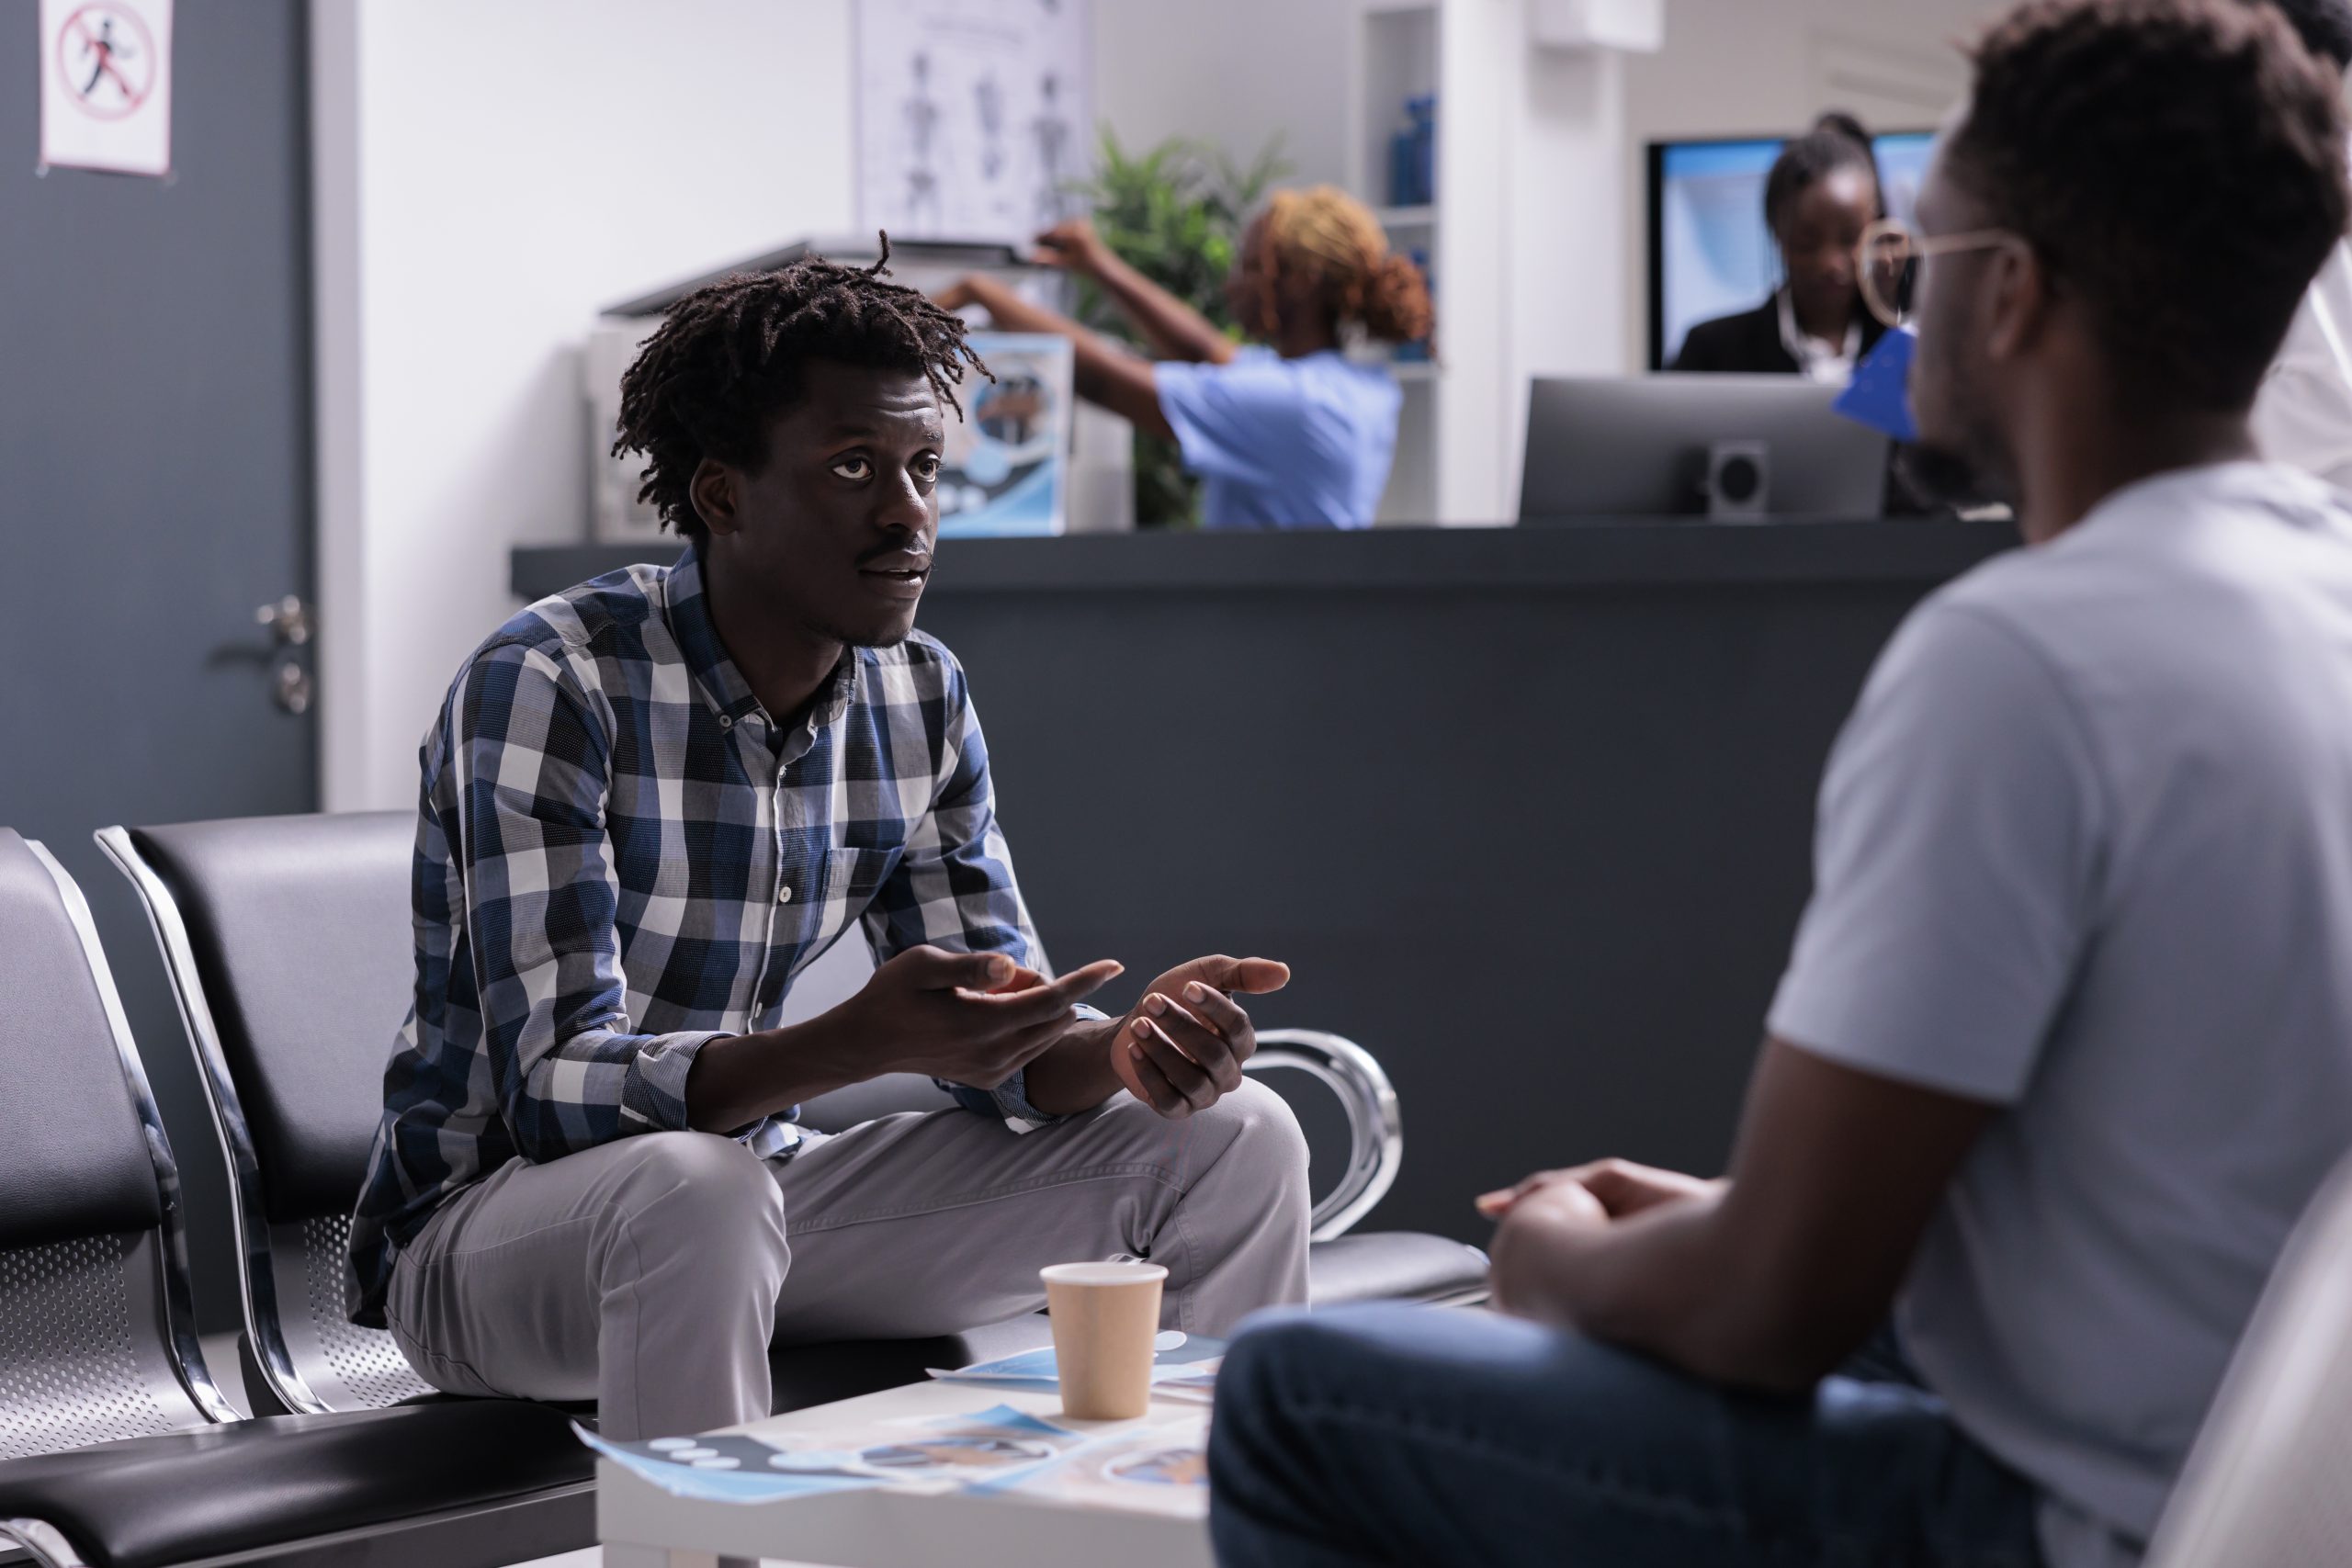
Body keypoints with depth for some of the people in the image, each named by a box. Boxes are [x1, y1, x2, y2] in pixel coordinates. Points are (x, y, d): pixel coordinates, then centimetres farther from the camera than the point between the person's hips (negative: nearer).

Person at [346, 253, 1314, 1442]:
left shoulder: (922, 701, 0)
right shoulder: (548, 685, -21)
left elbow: (1007, 1051, 2)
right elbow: (555, 1086, -29)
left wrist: (1128, 1046, -22)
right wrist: (861, 1042, -44)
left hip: (749, 1182, 7)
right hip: (482, 1226, -6)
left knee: (1230, 1141, -2)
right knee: (695, 1186, -41)